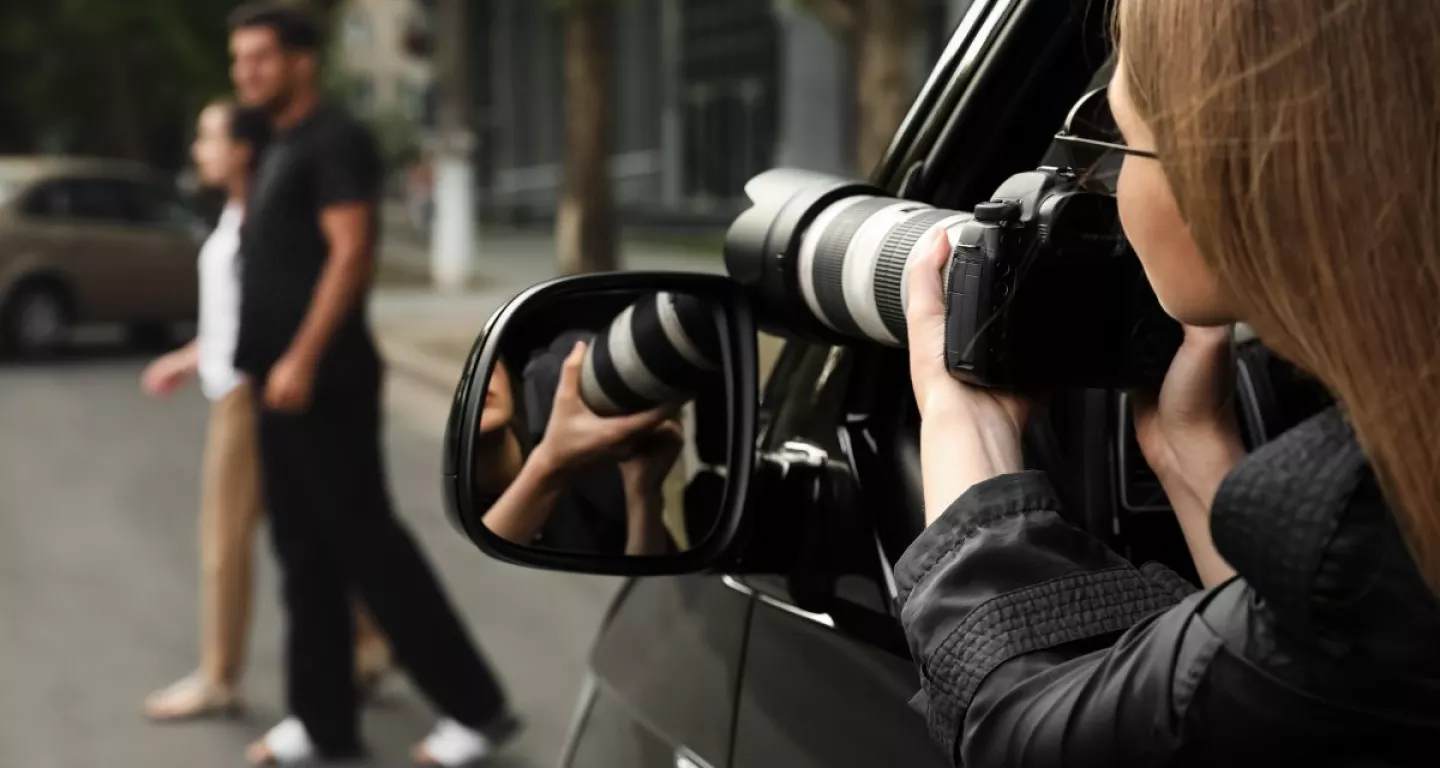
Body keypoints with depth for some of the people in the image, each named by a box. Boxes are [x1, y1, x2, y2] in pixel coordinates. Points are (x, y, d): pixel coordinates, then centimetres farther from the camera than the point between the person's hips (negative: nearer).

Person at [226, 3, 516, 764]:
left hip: (323, 384, -9)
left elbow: (352, 252, -18)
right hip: (282, 384, 9)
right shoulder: (281, 150, 19)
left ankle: (476, 706, 3)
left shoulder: (335, 141, -9)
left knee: (366, 544, -6)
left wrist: (302, 358, -23)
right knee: (304, 552, 10)